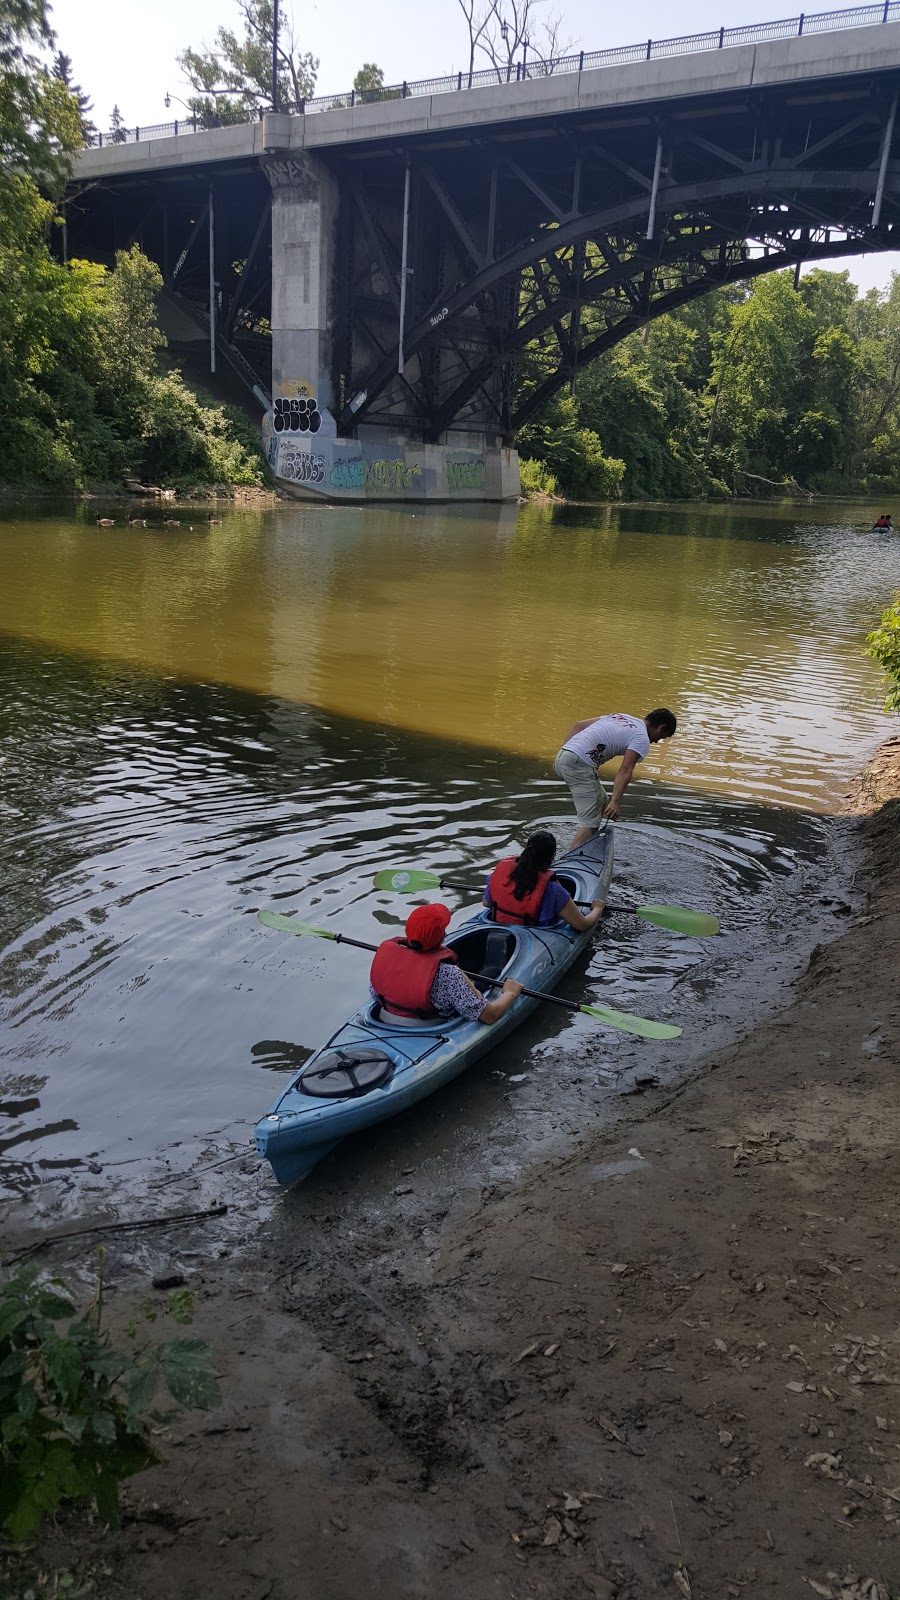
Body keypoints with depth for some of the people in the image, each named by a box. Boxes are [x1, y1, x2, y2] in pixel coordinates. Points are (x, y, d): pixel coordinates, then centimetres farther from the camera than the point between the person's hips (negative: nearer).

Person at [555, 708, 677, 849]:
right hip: (579, 763, -9)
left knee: (602, 802, 21)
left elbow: (578, 726, 22)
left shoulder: (620, 716, 24)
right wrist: (616, 802, -22)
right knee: (590, 824, -7)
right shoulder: (642, 738, 0)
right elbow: (625, 770, -15)